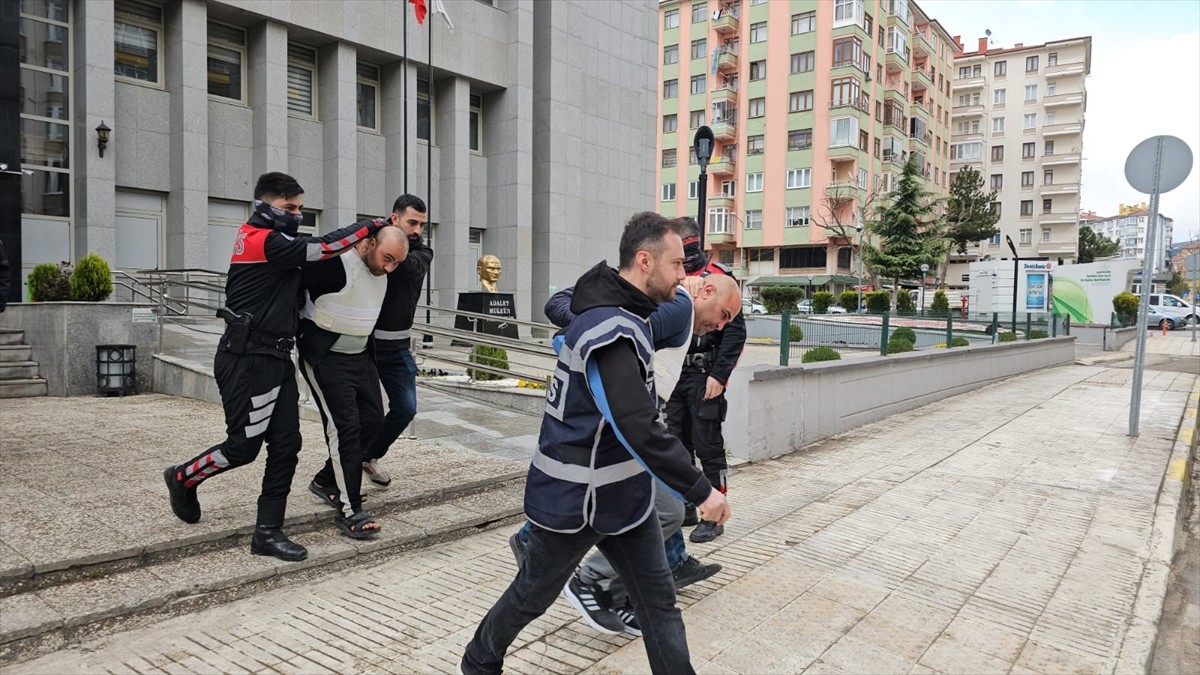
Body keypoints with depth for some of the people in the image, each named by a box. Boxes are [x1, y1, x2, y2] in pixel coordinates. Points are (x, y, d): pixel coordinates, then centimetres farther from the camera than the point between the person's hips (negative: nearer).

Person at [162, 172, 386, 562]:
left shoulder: (270, 241, 18)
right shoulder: (263, 241, -14)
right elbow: (320, 248, -20)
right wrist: (367, 228, -9)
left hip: (275, 359, 10)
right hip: (249, 361, -10)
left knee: (286, 445, 4)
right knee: (244, 445, -1)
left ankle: (268, 532, 11)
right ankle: (182, 478, 28)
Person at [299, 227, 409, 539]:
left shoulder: (381, 271, 1)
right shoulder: (334, 264, -24)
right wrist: (297, 334, -12)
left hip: (359, 355, 8)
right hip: (324, 358, -8)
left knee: (372, 419, 10)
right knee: (345, 427, -12)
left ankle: (326, 481, 28)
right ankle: (350, 511, -5)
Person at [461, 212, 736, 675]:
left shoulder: (622, 314, 4)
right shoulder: (611, 331, -28)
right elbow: (639, 429, -35)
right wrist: (700, 490, -28)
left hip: (624, 495, 8)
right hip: (575, 500, -8)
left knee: (659, 602, 7)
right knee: (533, 595, 16)